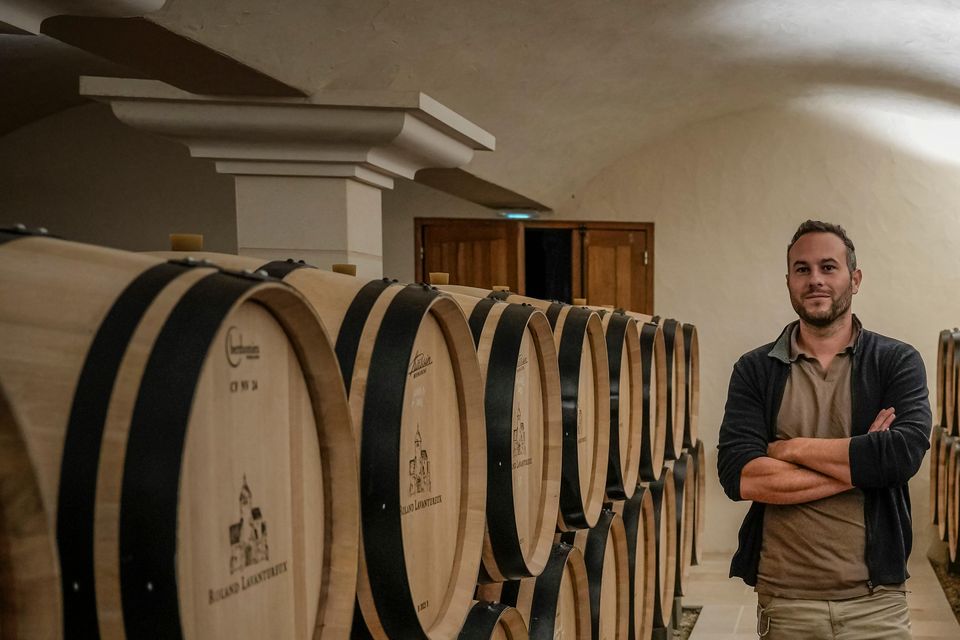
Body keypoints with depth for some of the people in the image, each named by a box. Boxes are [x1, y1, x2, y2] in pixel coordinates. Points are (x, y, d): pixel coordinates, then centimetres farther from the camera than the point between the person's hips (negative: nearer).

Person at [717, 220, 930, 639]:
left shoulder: (897, 361, 0)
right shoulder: (755, 370, 0)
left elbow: (904, 454, -18)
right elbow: (739, 477, -13)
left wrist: (792, 448, -11)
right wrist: (859, 465, -14)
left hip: (876, 601, 0)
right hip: (783, 600, 0)